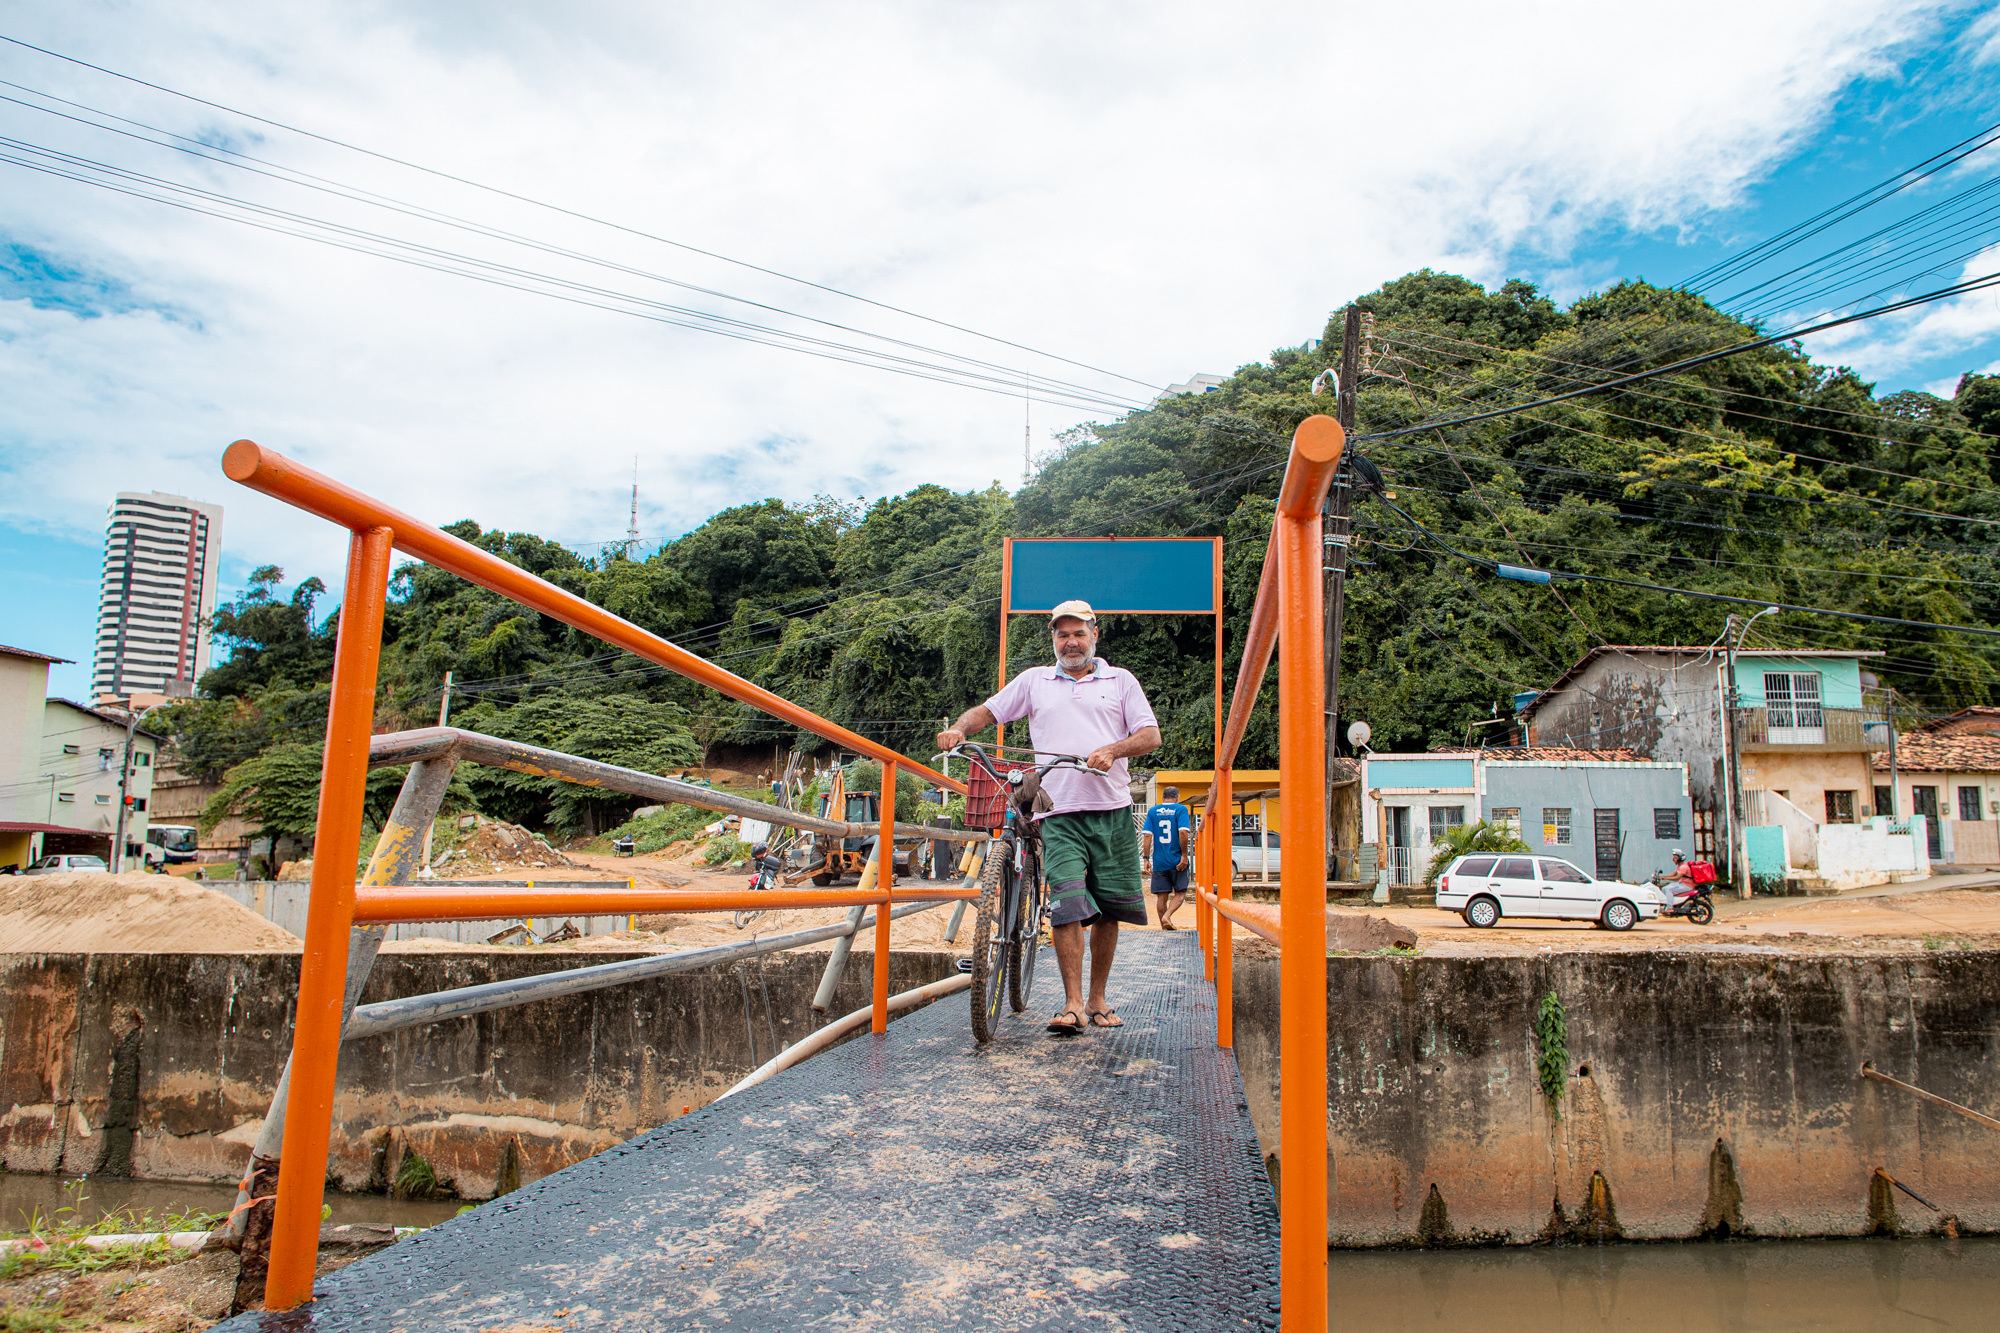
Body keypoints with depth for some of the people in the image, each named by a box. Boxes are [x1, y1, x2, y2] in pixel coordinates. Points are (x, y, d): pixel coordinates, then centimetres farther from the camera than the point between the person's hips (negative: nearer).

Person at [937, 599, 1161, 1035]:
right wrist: (958, 729, -7)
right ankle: (1073, 1004, -10)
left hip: (1113, 810, 1)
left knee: (1109, 909, 4)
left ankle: (1098, 999, 17)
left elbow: (1151, 735, 3)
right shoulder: (1034, 681, 15)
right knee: (1066, 905, -13)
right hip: (1060, 813, -1)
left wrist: (1112, 750, -16)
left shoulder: (1120, 680, 12)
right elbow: (987, 711, 15)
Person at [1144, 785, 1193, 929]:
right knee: (1180, 893, 7)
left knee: (1162, 896, 7)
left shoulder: (1153, 811, 8)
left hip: (1159, 862, 3)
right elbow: (1183, 832, -15)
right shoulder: (1181, 809, -1)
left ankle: (1164, 928, 9)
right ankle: (1167, 916, -15)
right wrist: (1184, 855, -10)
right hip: (1177, 861, -3)